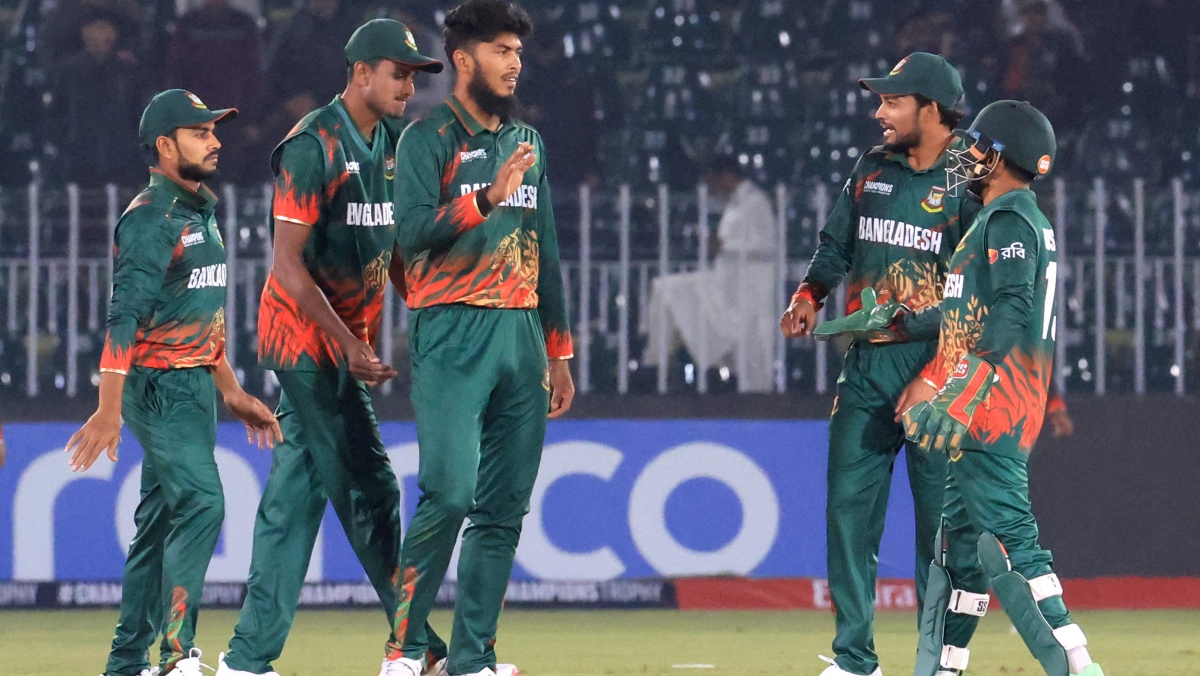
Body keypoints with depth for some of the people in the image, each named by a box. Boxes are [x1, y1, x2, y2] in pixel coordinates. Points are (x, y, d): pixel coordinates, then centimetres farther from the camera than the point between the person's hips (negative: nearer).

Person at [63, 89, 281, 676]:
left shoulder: (200, 214, 17)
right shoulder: (150, 219, -13)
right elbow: (124, 318, -21)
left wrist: (233, 393, 22)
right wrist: (109, 409, -28)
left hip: (195, 385, 9)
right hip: (158, 385, -9)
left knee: (161, 520, 10)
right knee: (200, 503, -20)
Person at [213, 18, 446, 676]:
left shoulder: (391, 144, 10)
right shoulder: (313, 146, -15)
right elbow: (288, 264, -19)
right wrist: (349, 345, -23)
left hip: (346, 340, 9)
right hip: (307, 335, -9)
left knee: (297, 495, 8)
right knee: (370, 491, -8)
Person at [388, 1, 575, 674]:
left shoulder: (529, 143, 18)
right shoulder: (429, 138, -1)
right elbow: (414, 233, -14)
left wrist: (560, 352, 19)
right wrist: (488, 197, -25)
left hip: (522, 334, 6)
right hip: (453, 335, -6)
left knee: (505, 508, 2)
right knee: (450, 490, -17)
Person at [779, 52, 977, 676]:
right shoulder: (873, 169, 11)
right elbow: (836, 245, 24)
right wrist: (809, 295, 8)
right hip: (866, 364, 6)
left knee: (939, 519, -3)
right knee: (848, 508, 3)